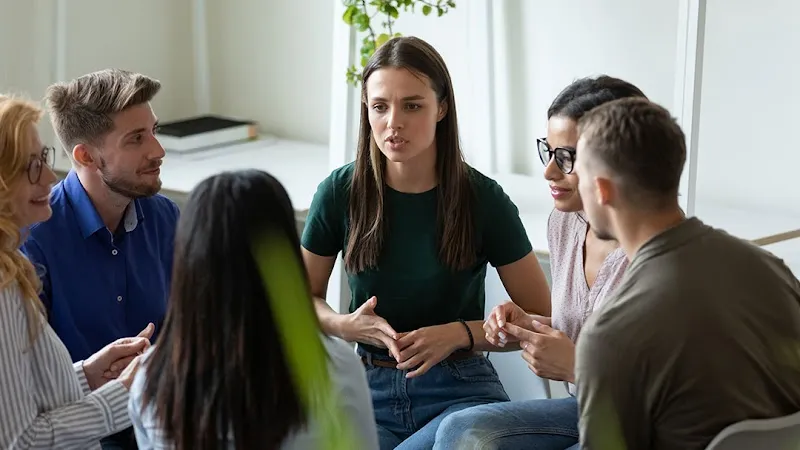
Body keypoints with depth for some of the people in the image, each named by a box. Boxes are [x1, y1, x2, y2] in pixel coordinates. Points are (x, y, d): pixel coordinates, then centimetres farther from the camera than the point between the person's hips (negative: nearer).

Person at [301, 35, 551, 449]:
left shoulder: (483, 199, -5)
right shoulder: (340, 192, -1)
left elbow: (541, 319, 2)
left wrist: (461, 334, -14)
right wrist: (345, 325, -9)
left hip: (458, 390, -1)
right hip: (367, 388, 1)